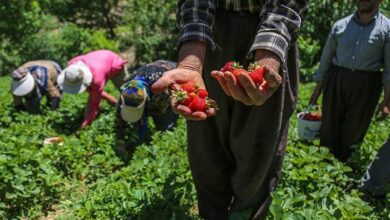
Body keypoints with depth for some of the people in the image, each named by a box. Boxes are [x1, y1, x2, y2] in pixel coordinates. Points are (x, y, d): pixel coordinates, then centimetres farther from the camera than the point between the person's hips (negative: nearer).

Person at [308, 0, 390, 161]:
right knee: (329, 127, 7)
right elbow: (326, 58, 11)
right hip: (336, 81, 2)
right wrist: (317, 89, 11)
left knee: (353, 131, 7)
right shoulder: (340, 25, 6)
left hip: (366, 86, -2)